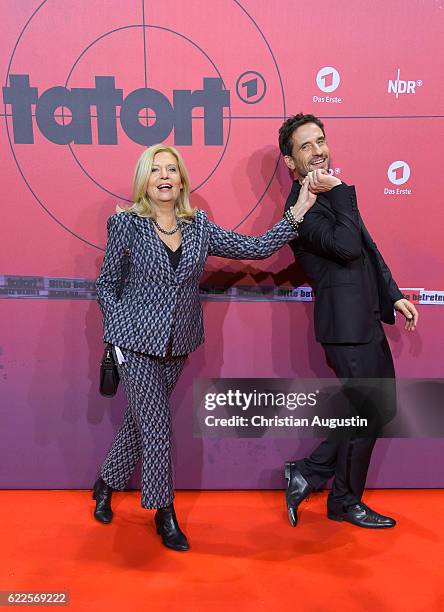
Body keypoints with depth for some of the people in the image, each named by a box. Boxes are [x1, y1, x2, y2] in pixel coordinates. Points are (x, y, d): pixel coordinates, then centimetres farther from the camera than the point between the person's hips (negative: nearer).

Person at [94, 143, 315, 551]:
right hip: (136, 342, -3)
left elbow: (257, 248, -2)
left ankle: (106, 484, 41)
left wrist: (298, 212, -8)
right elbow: (107, 284, 0)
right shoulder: (126, 223, -6)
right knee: (157, 428, -1)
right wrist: (120, 331, -8)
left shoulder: (199, 226, 2)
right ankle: (164, 513, 21)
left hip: (177, 345, 4)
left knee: (140, 421, 16)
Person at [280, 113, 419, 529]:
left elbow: (368, 249, 19)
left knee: (381, 408, 17)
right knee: (368, 413, 4)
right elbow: (347, 247, -27)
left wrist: (393, 296, 16)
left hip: (364, 319, 10)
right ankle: (345, 503, 28)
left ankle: (308, 472, 26)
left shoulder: (331, 194, 15)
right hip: (346, 325, -9)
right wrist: (340, 191, -21)